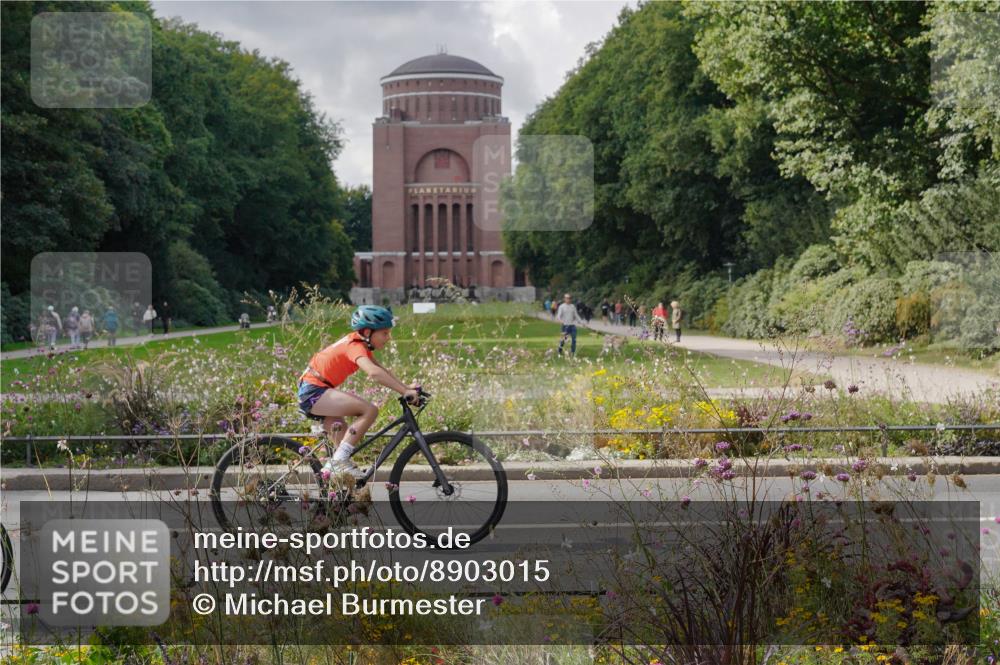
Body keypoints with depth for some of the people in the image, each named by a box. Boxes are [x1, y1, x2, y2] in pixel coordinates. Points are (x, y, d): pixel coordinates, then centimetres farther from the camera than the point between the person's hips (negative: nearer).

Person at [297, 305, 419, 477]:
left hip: (311, 393, 10)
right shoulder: (355, 346, -18)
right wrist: (405, 391, -35)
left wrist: (406, 387, 0)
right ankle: (339, 460, -18)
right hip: (314, 391, -10)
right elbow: (374, 373, -35)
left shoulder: (359, 344, 13)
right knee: (370, 410, -19)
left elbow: (382, 371, 12)